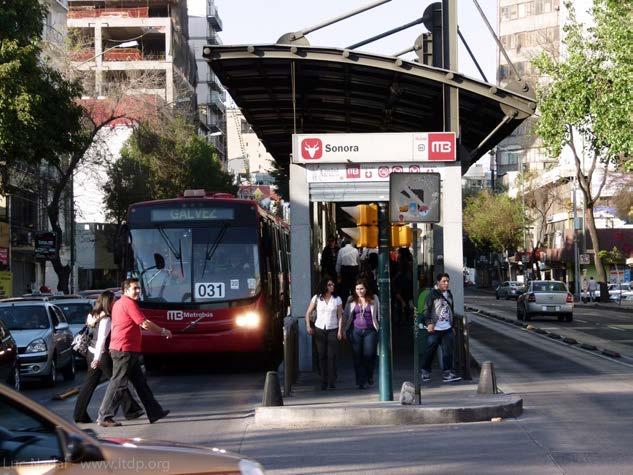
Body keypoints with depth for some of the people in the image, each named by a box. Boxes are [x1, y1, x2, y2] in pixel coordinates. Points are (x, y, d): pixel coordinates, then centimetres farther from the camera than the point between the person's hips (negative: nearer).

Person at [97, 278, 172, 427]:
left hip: (129, 350, 11)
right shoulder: (129, 303, -13)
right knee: (118, 383, -7)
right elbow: (145, 324, -15)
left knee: (140, 382, 14)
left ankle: (154, 412, 20)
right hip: (125, 349, -11)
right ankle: (104, 417, -5)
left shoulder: (119, 303, 19)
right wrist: (163, 331, -3)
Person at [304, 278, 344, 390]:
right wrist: (308, 327, -5)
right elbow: (308, 313, 7)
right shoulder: (316, 298, 3)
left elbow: (340, 316, 3)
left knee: (332, 356, -7)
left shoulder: (337, 299, 4)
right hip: (319, 329, 1)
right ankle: (323, 382, 7)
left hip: (333, 330, -1)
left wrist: (340, 330, -6)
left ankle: (332, 382, -6)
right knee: (322, 356, 2)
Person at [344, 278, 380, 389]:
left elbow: (378, 314, 10)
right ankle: (361, 381, 6)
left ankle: (369, 375, 19)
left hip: (370, 330, -1)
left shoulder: (373, 299, 6)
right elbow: (346, 316, 12)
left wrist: (379, 328, 4)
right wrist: (346, 330, 6)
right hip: (356, 331, 1)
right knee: (357, 356, -1)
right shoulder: (351, 300, 8)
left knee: (369, 354, -9)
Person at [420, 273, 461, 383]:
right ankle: (425, 372, 17)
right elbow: (427, 309, -9)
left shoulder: (449, 294, 14)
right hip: (435, 328, -6)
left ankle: (447, 373, 2)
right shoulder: (433, 293, -7)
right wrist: (429, 323, -18)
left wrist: (452, 325, 21)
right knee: (430, 350, 2)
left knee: (448, 351, -1)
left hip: (447, 329, 6)